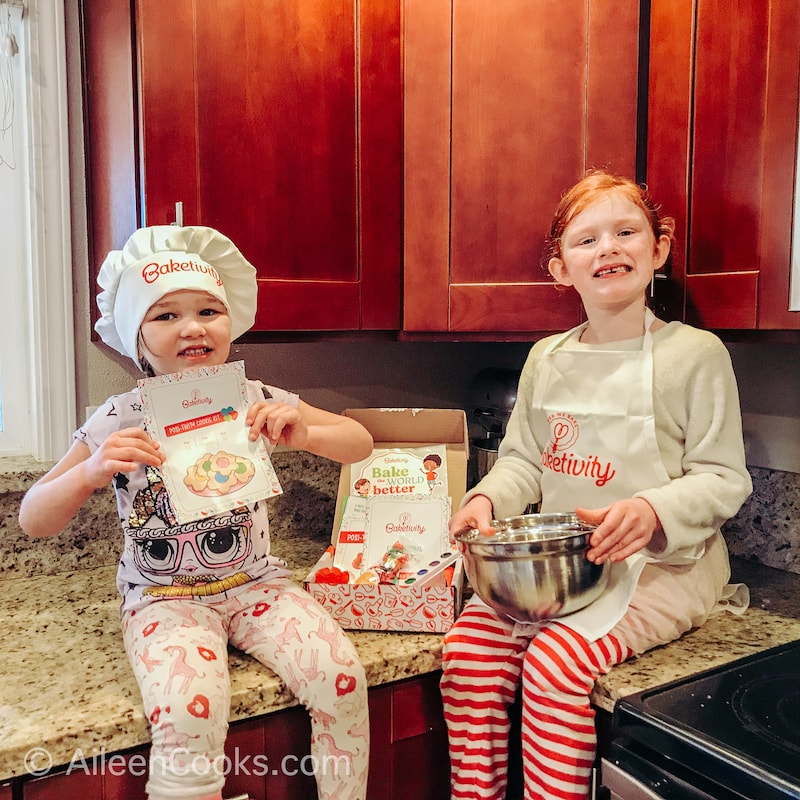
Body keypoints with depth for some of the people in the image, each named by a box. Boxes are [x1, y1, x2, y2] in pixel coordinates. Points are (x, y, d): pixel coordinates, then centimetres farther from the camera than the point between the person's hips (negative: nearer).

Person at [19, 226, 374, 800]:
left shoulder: (257, 402, -3)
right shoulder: (121, 421, -7)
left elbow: (361, 444, 1)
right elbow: (33, 521, -5)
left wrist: (304, 434, -21)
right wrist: (90, 472, -26)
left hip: (257, 583, 2)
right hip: (164, 597, -2)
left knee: (341, 677, -18)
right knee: (188, 718, -30)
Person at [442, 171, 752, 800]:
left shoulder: (695, 353, -5)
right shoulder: (547, 359, 9)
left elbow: (724, 480, -5)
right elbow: (522, 460, 15)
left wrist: (652, 511, -24)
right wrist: (488, 499, -7)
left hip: (663, 565, -4)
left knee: (555, 662, -26)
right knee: (467, 648, -15)